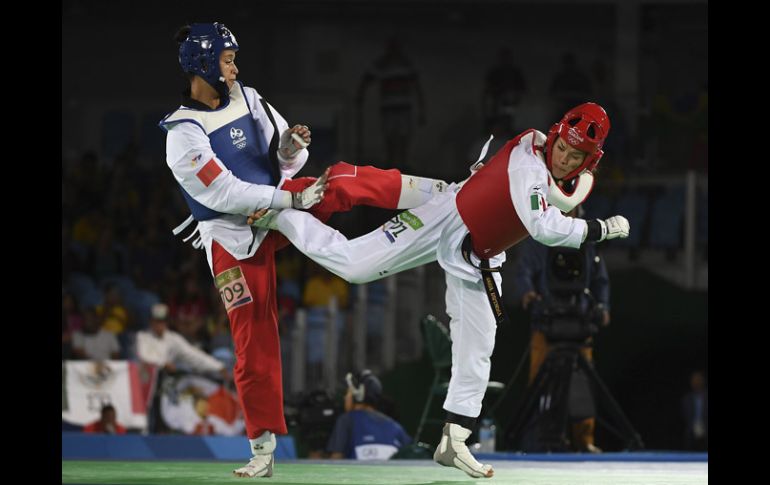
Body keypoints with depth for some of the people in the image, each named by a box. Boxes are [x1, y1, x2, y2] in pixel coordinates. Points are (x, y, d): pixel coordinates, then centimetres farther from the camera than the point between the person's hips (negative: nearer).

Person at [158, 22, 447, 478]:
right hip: (234, 239, -5)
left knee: (344, 181, -18)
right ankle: (263, 449, 4)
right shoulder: (184, 133, -19)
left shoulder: (247, 98, -1)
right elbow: (224, 194, -25)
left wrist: (291, 146, -19)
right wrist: (291, 199, -24)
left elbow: (285, 161, 5)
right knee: (254, 341, -4)